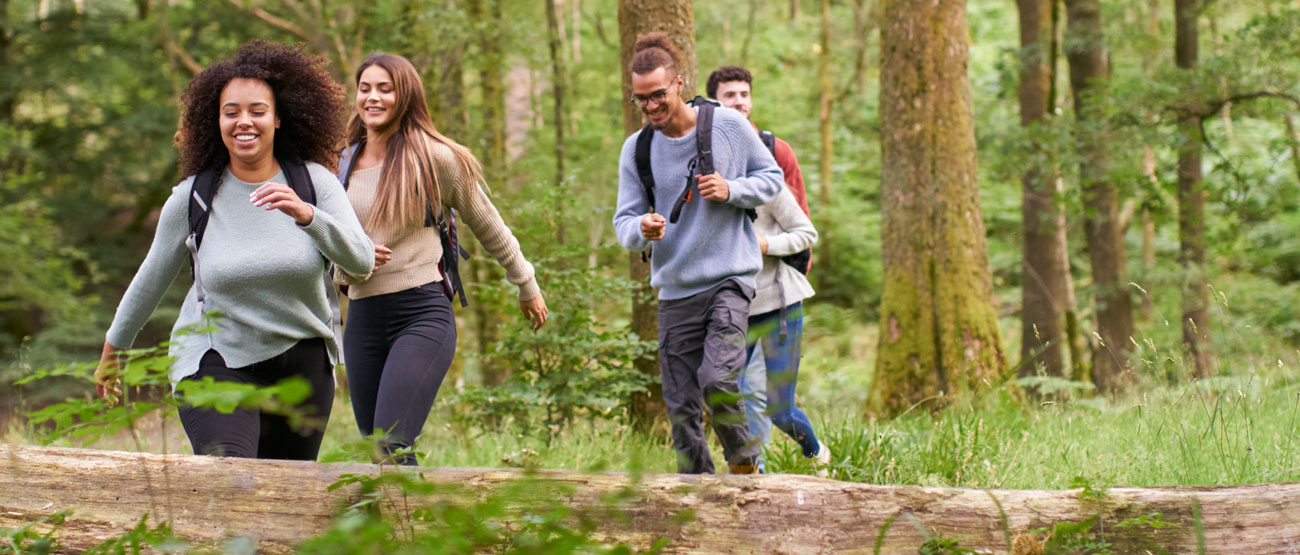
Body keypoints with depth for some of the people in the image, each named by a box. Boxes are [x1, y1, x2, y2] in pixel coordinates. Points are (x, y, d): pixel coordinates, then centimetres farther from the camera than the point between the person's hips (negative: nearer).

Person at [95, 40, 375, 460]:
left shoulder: (314, 182, -5)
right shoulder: (192, 198, -6)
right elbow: (152, 279, 8)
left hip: (301, 361, 2)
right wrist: (112, 351, 19)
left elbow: (361, 261, -17)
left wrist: (305, 214, -35)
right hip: (217, 359, -2)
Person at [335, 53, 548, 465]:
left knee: (392, 448, -19)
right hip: (362, 319, 5)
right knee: (375, 452, 6)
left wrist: (527, 287, 19)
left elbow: (488, 225, 10)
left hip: (423, 312, -5)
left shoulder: (434, 158, -3)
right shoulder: (343, 164, 11)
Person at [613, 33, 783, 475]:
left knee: (717, 380, -21)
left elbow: (771, 178, 8)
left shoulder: (728, 125, -3)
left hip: (730, 276, -3)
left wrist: (732, 190, -13)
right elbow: (625, 220, 4)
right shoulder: (635, 149, 2)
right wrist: (641, 230, -21)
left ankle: (745, 465, 3)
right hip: (675, 288, 3)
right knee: (681, 407, 2)